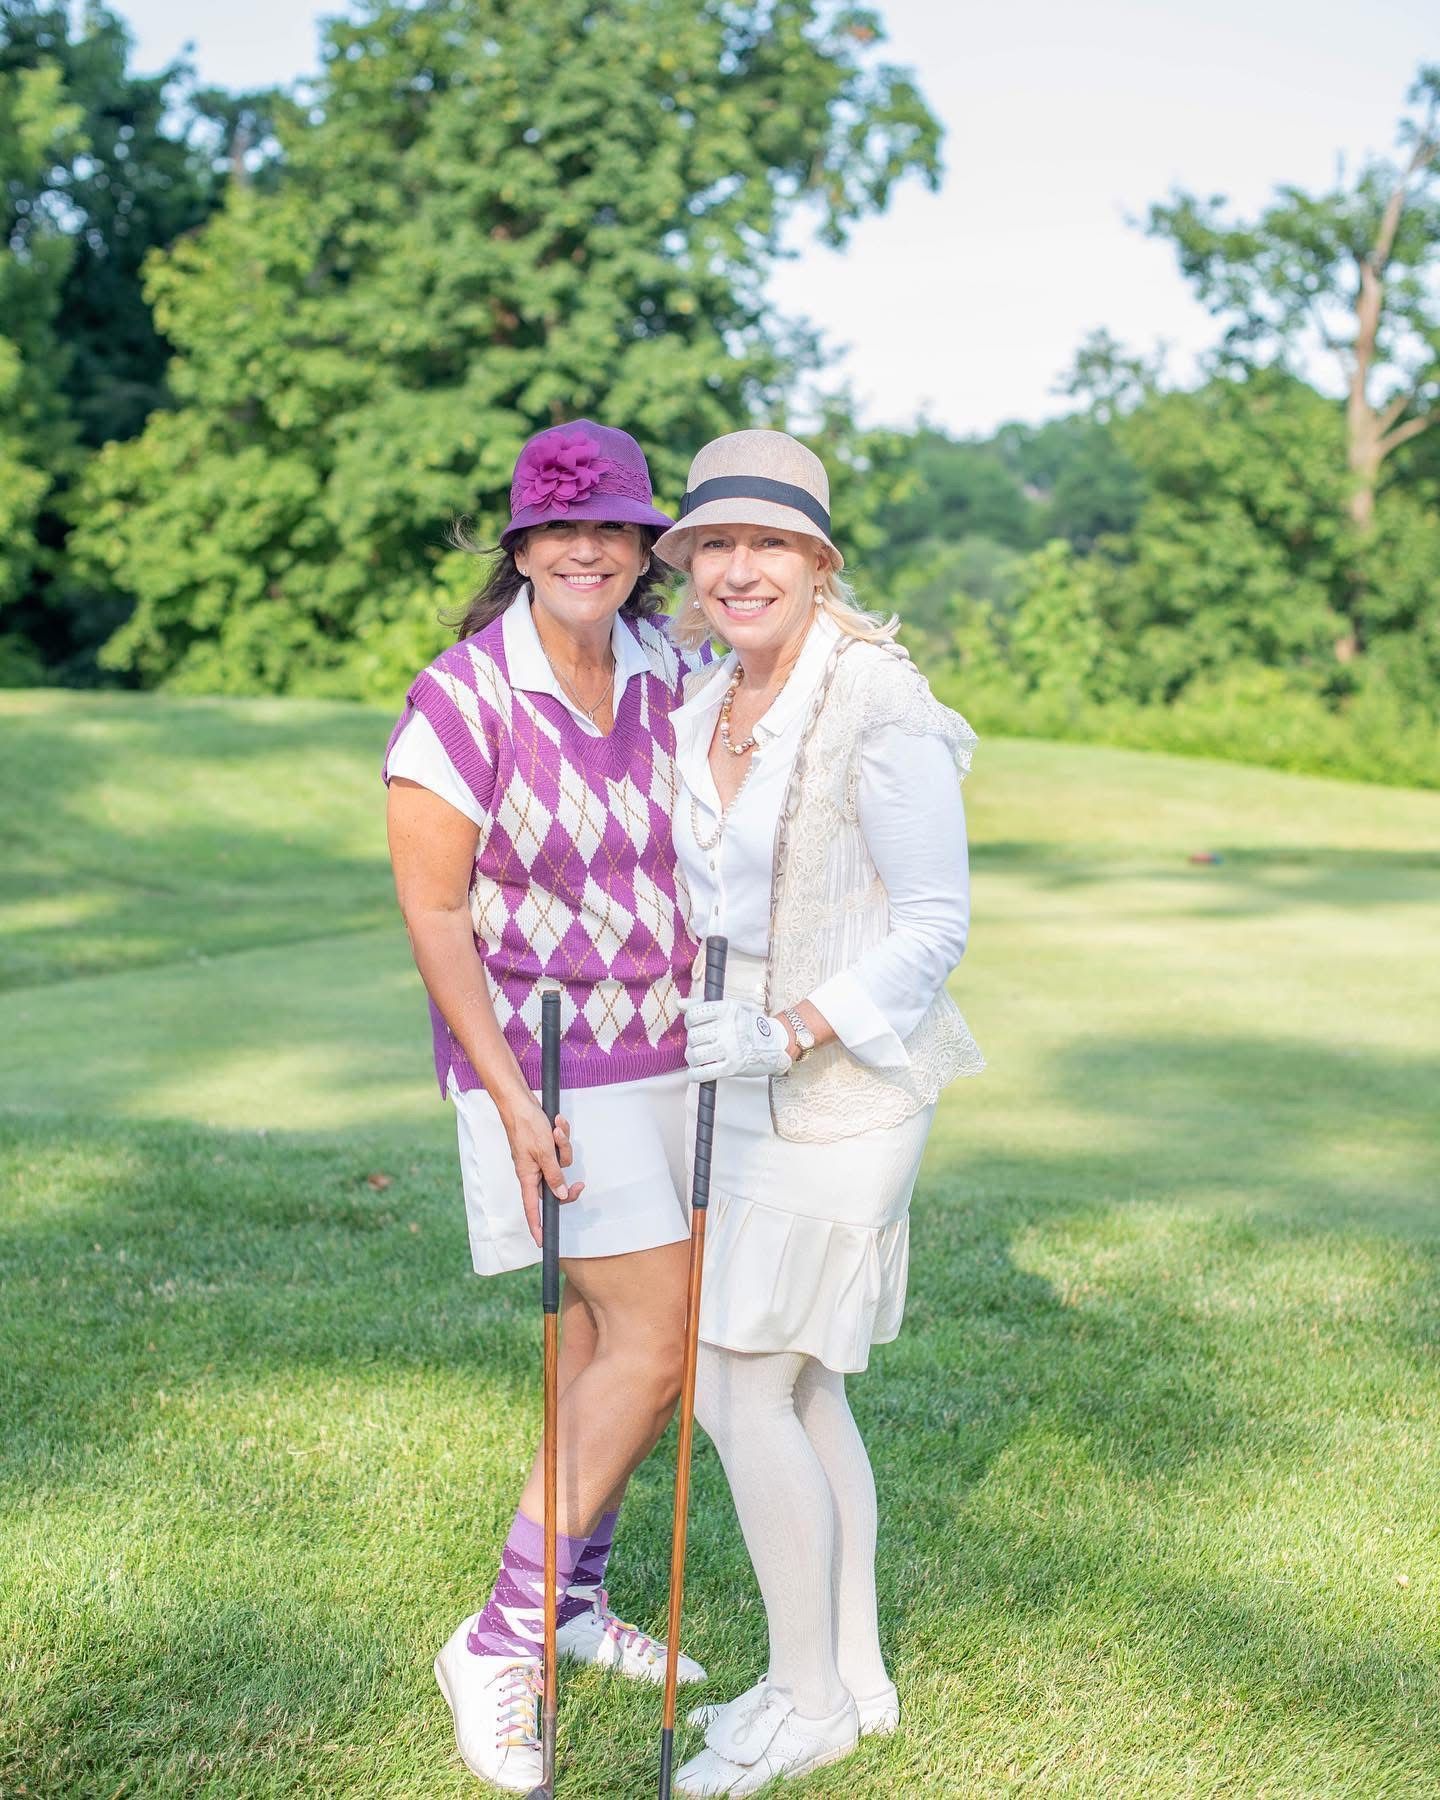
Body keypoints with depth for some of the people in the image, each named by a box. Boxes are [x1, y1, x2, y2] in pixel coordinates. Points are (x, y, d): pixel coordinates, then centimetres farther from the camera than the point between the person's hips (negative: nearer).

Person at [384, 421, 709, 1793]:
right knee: (657, 1344, -9)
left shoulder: (672, 670, 0)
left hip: (667, 1046, 6)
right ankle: (498, 1645, 4)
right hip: (544, 1060, -6)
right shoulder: (460, 703, -18)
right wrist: (514, 1107, -20)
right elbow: (435, 920, -16)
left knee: (605, 1326, 15)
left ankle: (571, 1596, 33)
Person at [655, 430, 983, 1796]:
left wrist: (785, 1035, -25)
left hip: (839, 1092, -8)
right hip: (746, 1086, 8)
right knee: (800, 1391, 15)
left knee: (740, 1391, -3)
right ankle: (853, 1675, 30)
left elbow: (936, 925, -18)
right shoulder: (702, 710, 7)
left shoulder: (882, 714, -18)